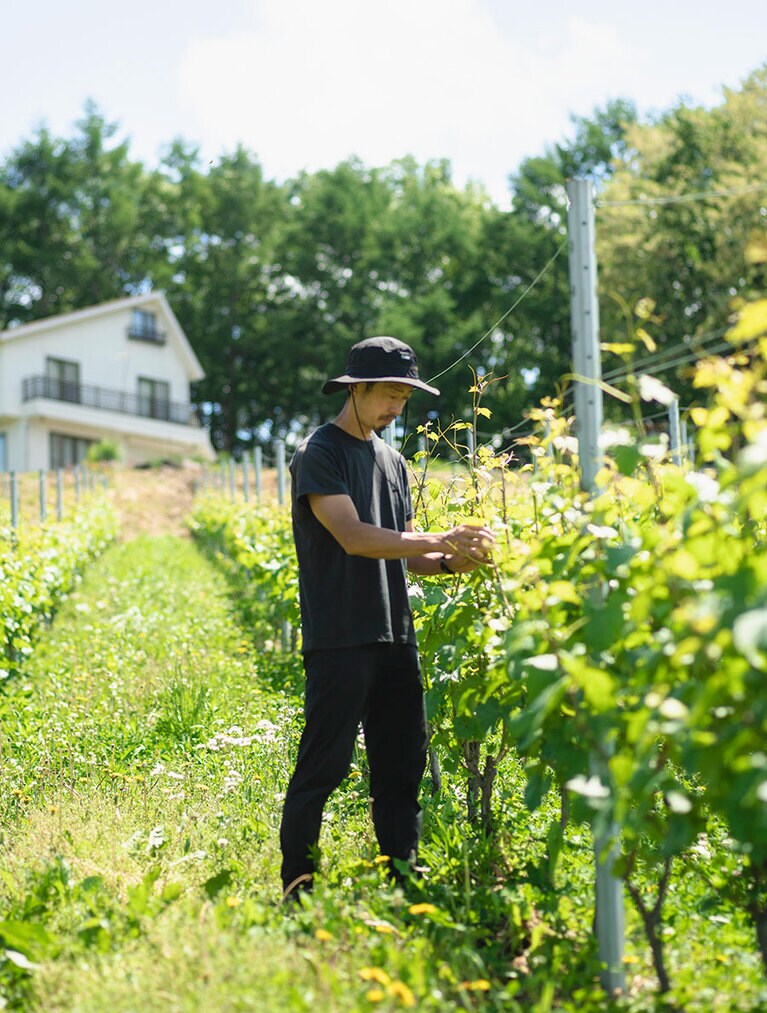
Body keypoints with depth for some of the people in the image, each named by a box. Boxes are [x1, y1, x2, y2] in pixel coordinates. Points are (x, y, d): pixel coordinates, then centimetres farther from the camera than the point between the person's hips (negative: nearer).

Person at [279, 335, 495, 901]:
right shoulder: (320, 453, -4)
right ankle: (298, 894, 3)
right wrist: (442, 542, -19)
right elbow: (354, 537, -16)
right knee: (322, 769, -5)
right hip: (339, 638, -7)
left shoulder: (393, 461, 19)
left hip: (395, 638, 7)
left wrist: (449, 564, -2)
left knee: (403, 768, 9)